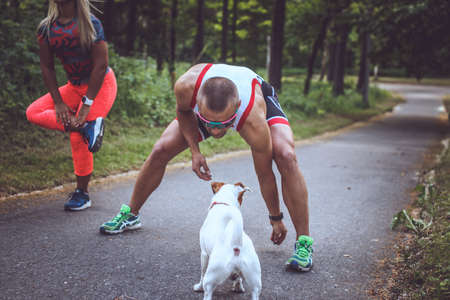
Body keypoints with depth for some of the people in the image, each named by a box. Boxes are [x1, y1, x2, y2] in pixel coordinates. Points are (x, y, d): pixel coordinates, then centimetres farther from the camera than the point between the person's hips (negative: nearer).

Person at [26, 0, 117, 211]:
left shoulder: (90, 23, -17)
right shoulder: (46, 28, -2)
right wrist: (58, 102, -9)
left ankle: (82, 193, 1)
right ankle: (87, 126, -22)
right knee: (33, 112, -10)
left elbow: (100, 65, -19)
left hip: (101, 84, -6)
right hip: (75, 86, 6)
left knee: (78, 137, -13)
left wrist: (87, 104, -22)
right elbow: (47, 67, 0)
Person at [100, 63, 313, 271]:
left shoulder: (255, 122, -45)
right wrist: (194, 151, -21)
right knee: (160, 150, -4)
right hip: (207, 104, 3)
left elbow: (265, 175, -28)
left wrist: (276, 219, -15)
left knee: (286, 157, -28)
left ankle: (304, 243, -16)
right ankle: (130, 215, 21)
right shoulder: (186, 86, -41)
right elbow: (182, 111, -12)